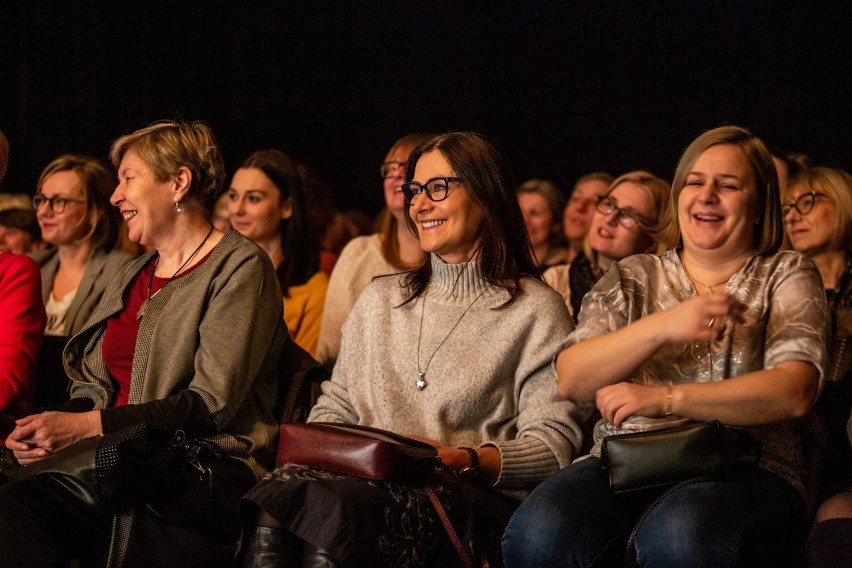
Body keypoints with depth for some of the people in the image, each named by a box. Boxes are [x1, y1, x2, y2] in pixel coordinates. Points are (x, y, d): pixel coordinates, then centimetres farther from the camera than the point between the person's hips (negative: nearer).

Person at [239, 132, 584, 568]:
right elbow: (335, 408, 24)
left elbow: (554, 445, 0)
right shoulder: (378, 299, 25)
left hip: (473, 498, -4)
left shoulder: (535, 309, 7)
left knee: (340, 502, -38)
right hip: (367, 480, 4)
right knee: (274, 500, -33)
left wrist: (467, 459, -16)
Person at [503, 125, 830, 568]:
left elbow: (794, 393, -5)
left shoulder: (787, 275, 13)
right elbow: (569, 381, 4)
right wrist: (662, 326, -12)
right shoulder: (632, 278, 19)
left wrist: (664, 399, -14)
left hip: (744, 469, -2)